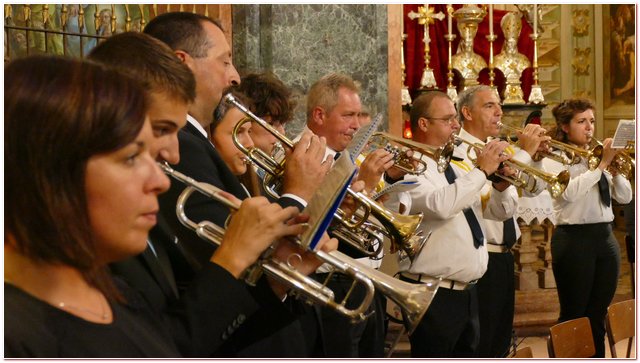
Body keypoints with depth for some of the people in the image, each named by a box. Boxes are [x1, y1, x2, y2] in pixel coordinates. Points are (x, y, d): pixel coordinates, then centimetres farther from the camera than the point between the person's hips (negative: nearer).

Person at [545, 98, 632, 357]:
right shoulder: (556, 159, -4)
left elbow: (625, 197, 9)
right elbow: (570, 192, -23)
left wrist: (614, 170, -7)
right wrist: (602, 164, -18)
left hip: (605, 237, 6)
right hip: (574, 239, -6)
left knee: (598, 314, 11)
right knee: (573, 314, 1)